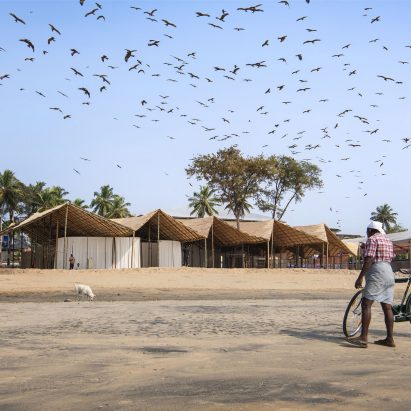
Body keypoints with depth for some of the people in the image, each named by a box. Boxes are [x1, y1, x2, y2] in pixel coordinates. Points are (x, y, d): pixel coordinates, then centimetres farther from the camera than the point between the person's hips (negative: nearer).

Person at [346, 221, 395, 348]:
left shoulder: (372, 239, -6)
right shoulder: (388, 241, 22)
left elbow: (368, 260, -15)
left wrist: (360, 278, -16)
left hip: (376, 274, -9)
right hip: (389, 273, 9)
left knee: (366, 304, -12)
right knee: (387, 307, 7)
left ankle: (363, 338, -20)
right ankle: (389, 339, 6)